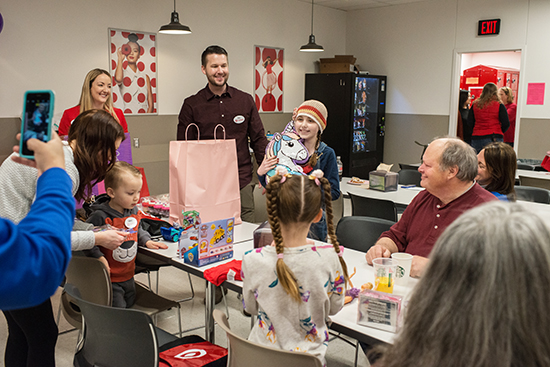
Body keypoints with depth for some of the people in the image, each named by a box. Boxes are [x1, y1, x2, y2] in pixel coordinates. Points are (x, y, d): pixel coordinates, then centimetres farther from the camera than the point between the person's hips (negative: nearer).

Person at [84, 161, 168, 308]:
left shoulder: (133, 210, -1)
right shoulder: (100, 216, -23)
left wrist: (146, 241, 3)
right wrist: (99, 257, -26)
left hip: (128, 275, 7)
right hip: (109, 278, -7)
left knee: (130, 303, 20)